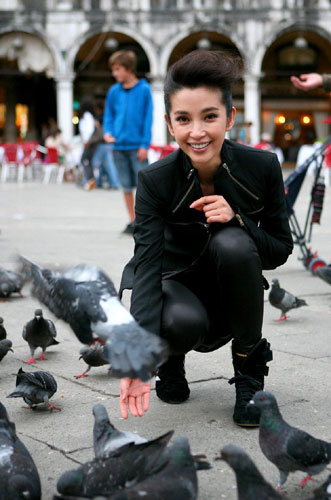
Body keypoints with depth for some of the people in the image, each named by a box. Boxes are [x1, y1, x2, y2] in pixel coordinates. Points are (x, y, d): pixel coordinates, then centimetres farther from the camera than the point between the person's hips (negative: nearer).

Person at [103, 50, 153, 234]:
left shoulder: (144, 89, -3)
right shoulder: (114, 91, 8)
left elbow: (148, 117, -4)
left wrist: (145, 144, -9)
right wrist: (108, 132, -4)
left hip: (137, 146, -4)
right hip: (119, 146, 4)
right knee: (126, 186, 9)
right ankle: (133, 221, 19)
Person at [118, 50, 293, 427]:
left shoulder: (263, 167, -18)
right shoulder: (155, 180, -22)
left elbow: (281, 251, -9)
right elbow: (147, 267, -30)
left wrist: (236, 219, -31)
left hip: (233, 300, 1)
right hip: (179, 284, -1)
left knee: (233, 243, -32)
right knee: (181, 322, -37)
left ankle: (249, 367, -10)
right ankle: (171, 358, 5)